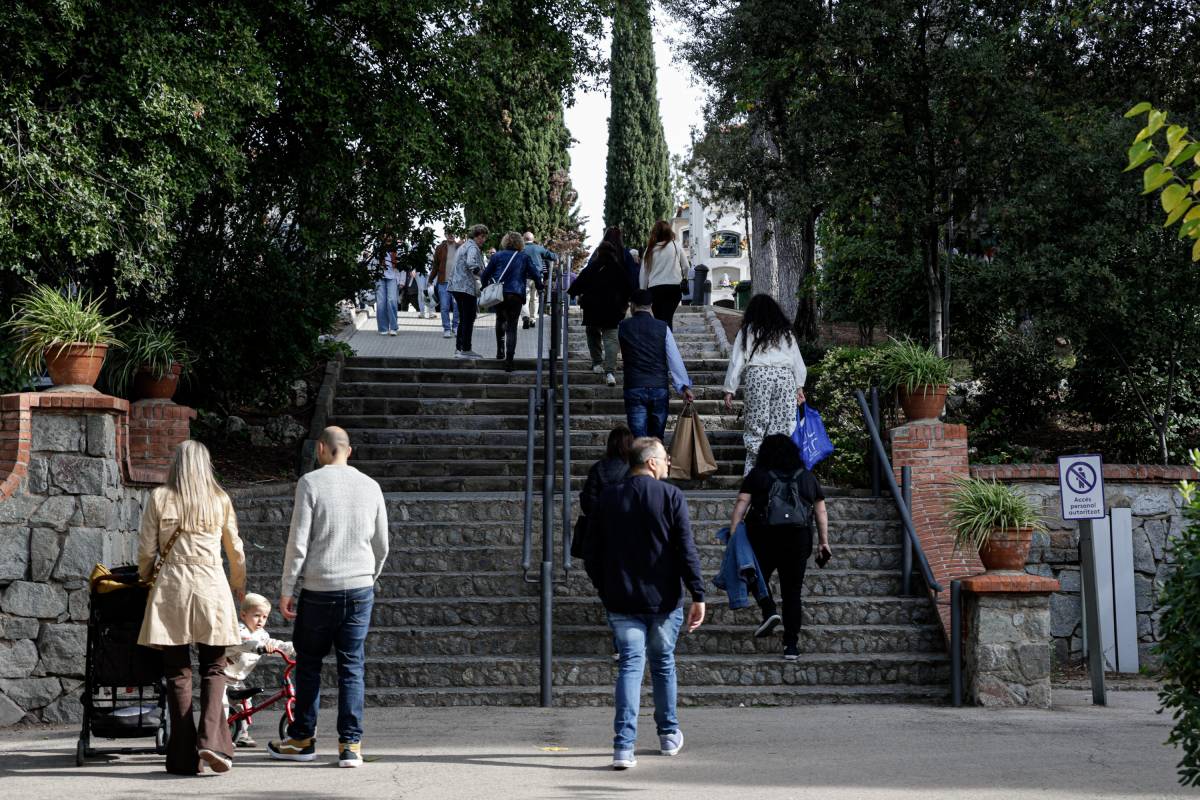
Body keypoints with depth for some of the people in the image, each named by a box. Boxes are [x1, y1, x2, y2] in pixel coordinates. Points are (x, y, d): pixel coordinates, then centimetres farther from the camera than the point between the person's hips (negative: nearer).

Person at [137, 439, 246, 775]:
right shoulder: (219, 499, 5)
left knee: (177, 671, 5)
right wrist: (239, 587, 30)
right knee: (214, 668, 7)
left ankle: (184, 757, 4)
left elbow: (146, 549, 2)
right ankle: (210, 740, -13)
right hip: (211, 585, 0)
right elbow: (235, 550, 13)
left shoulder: (160, 497, 2)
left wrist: (145, 577, 23)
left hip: (171, 585, 0)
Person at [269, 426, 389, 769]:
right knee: (352, 666, 5)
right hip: (360, 587, 3)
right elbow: (382, 545, 13)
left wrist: (287, 590, -2)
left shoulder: (311, 483, -4)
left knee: (309, 663, 11)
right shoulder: (370, 486, 7)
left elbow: (298, 541, -8)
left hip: (319, 589, -3)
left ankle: (302, 739, 19)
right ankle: (351, 745, 2)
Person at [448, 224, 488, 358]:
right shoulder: (473, 248, -10)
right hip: (467, 287, -10)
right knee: (469, 318, -5)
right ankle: (465, 350, -5)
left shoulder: (464, 246, 22)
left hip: (456, 286, 10)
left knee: (463, 318, 15)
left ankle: (459, 348, 17)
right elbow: (471, 263, -29)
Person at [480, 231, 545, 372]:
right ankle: (509, 361, -9)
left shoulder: (497, 256, 7)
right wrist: (540, 288, 22)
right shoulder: (524, 258, 6)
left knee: (500, 320, 26)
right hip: (516, 296, -1)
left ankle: (500, 351, 21)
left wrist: (485, 287, 24)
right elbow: (535, 275, 6)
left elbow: (485, 275, 7)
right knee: (512, 327, 1)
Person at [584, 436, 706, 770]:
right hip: (664, 600, -1)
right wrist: (698, 596, -7)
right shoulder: (671, 496, -6)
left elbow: (591, 555, 7)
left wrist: (605, 591, 19)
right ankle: (669, 735, 29)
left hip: (621, 601, 2)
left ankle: (624, 746, -12)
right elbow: (687, 551, -11)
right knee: (663, 663, 16)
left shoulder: (607, 498, 4)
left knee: (630, 665, 0)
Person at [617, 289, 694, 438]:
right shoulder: (662, 327, -1)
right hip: (660, 388, 1)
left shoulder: (623, 327, 1)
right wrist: (685, 386, -4)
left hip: (634, 389, -1)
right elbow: (675, 359, -4)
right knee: (657, 437, 13)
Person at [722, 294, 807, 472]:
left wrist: (730, 390, 7)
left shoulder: (748, 331, 10)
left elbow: (737, 361, 6)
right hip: (786, 377, 2)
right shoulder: (786, 333, 19)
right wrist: (799, 387, 22)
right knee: (782, 430, 2)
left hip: (758, 376, -2)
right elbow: (798, 361, 17)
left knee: (755, 430, 0)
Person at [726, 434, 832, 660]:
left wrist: (733, 532, -6)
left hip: (764, 538, -2)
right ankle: (791, 646, 6)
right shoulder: (808, 477, 11)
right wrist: (824, 542, 18)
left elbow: (741, 504, -5)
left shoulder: (757, 475, 4)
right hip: (798, 539, 2)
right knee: (792, 592, 7)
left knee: (759, 576, 21)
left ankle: (769, 611, -5)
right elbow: (821, 512, 13)